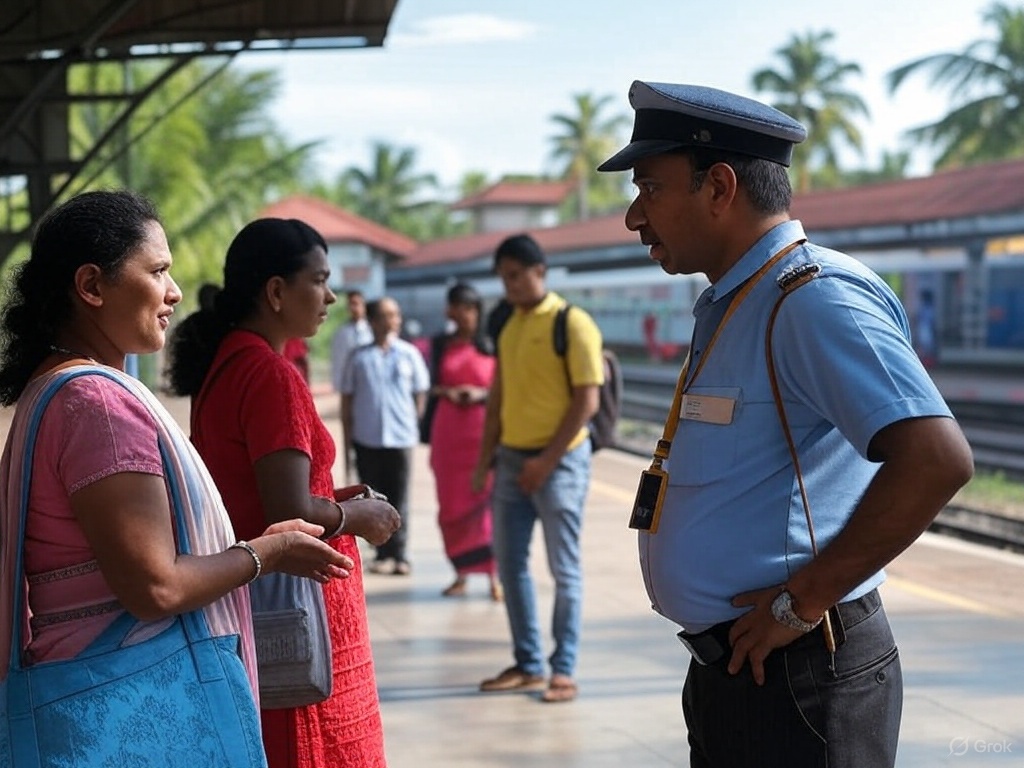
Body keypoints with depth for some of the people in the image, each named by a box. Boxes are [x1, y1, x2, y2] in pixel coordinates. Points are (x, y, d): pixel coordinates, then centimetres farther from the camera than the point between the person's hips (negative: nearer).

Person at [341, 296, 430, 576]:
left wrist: (414, 424, 3)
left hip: (401, 437, 0)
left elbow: (420, 393, 8)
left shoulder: (409, 354, 2)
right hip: (367, 439, 0)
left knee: (398, 499, 4)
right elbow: (347, 397, 7)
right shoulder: (360, 358, 1)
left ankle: (398, 555, 10)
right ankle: (383, 553, 14)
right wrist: (348, 436, 5)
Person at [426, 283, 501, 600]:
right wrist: (447, 392, -7)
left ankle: (494, 575, -1)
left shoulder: (492, 346, 0)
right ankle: (461, 573, 15)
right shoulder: (441, 345, 9)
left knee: (484, 500, -5)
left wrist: (480, 394, -16)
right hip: (448, 431, 3)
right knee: (451, 505, 4)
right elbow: (433, 386, 12)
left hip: (484, 431, -3)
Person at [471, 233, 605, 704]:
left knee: (564, 568, 0)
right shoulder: (508, 325, 11)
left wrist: (547, 461, -15)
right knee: (510, 564, 8)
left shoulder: (572, 324, -10)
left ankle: (563, 670, 8)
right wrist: (486, 456, 10)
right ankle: (527, 665, 18)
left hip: (559, 459, -7)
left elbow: (587, 401, -13)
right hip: (512, 458, 7)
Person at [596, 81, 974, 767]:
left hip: (793, 679, -9)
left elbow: (936, 459, -30)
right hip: (730, 668, 9)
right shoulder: (732, 306, 14)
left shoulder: (813, 299, -18)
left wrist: (802, 601, -23)